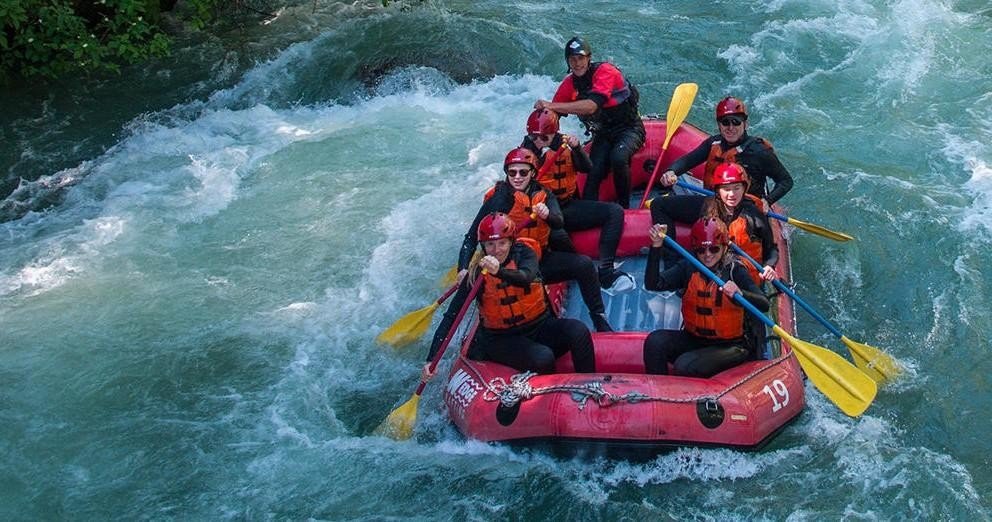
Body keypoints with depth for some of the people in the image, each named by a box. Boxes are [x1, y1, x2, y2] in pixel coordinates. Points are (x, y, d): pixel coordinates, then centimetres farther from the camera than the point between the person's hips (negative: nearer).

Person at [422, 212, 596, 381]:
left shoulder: (524, 252, -5)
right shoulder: (477, 274, -8)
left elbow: (526, 277, -28)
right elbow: (450, 317, -12)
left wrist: (499, 271, -50)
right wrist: (432, 359, -22)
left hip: (540, 326, 2)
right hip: (501, 339, -2)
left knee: (577, 329, -26)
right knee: (543, 358, -32)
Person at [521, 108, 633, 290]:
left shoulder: (564, 143, 5)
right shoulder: (527, 150, -1)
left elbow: (587, 168, -5)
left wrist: (576, 148, -20)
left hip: (569, 205, 5)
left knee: (614, 212, -10)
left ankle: (605, 271, -18)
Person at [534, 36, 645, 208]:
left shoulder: (605, 71, -20)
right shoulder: (569, 84, -1)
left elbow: (591, 106, -35)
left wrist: (551, 105, -40)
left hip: (628, 129, -5)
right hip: (603, 135, 5)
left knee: (618, 158, -34)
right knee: (594, 172, -21)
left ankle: (624, 206, -15)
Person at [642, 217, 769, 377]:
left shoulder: (735, 270, -10)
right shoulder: (688, 268, 0)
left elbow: (764, 305, -22)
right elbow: (653, 284, -14)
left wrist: (739, 294, -43)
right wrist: (656, 247, -23)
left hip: (729, 345, -4)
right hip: (693, 339, 4)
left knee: (685, 366, -27)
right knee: (655, 341, -21)